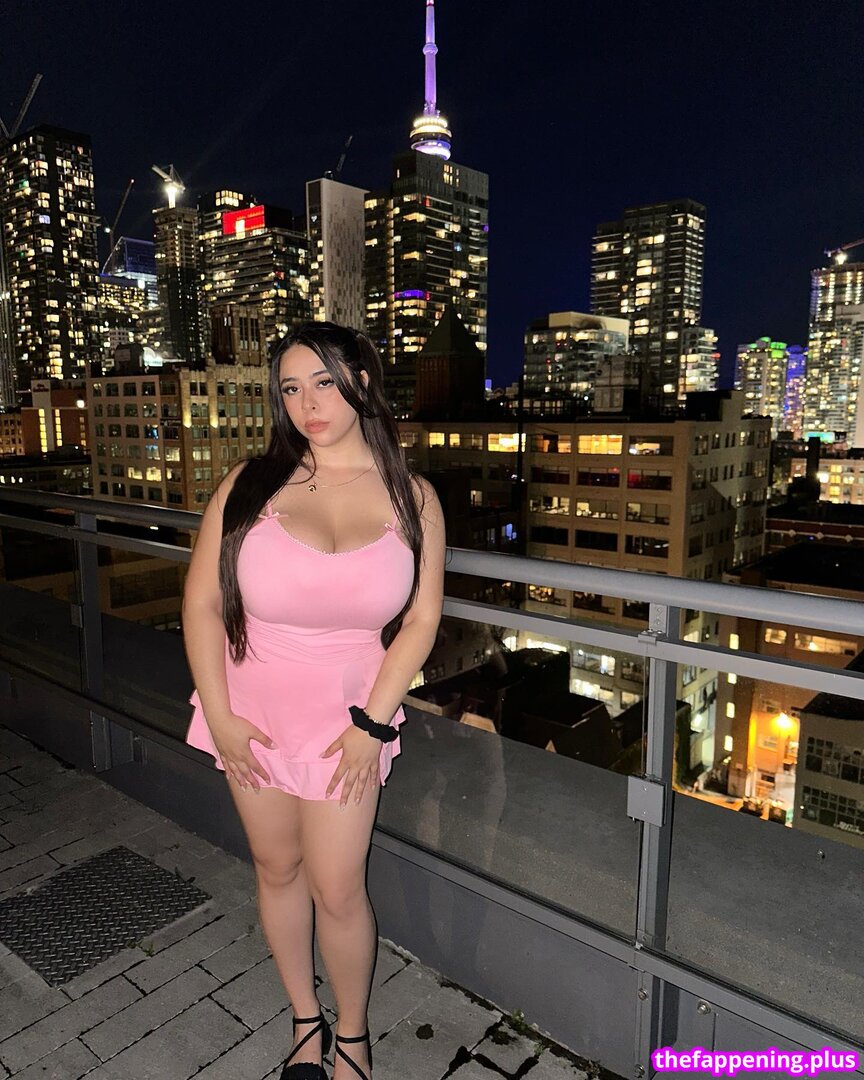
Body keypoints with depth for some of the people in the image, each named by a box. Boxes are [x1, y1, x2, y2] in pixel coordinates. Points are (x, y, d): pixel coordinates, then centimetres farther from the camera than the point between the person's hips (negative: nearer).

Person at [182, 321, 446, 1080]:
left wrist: (371, 724, -11)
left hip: (347, 717, -1)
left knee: (337, 890, 6)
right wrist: (218, 716, -8)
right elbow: (202, 601, -5)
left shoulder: (411, 498, -6)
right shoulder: (252, 483, -7)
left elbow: (420, 620, -6)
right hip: (253, 712, 2)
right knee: (277, 870, 17)